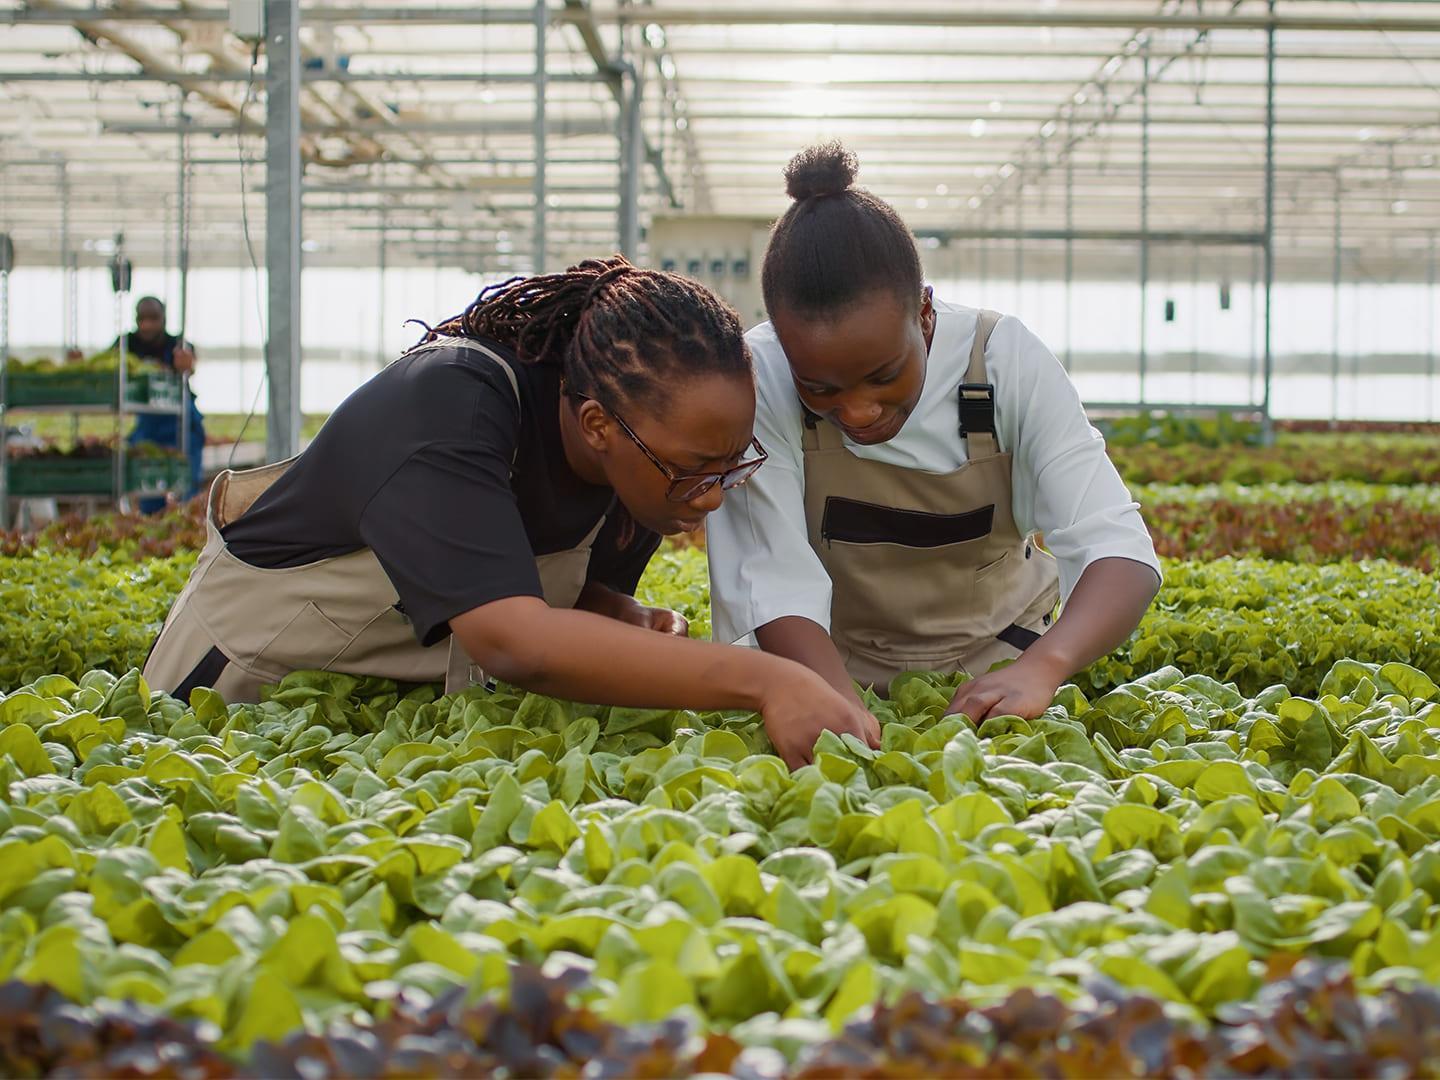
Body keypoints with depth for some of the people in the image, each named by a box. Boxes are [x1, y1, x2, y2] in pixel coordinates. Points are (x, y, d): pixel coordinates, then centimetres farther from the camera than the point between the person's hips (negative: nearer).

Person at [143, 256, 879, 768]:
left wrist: (636, 629, -25)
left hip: (430, 700, 5)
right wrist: (763, 679, -58)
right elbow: (512, 640, -52)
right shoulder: (448, 405, -39)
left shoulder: (648, 451, -18)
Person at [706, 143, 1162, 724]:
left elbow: (1118, 548, -27)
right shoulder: (759, 378, -22)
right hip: (830, 670, -1)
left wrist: (1042, 667, -46)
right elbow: (778, 586, -25)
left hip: (995, 671, 2)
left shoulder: (1008, 361, -20)